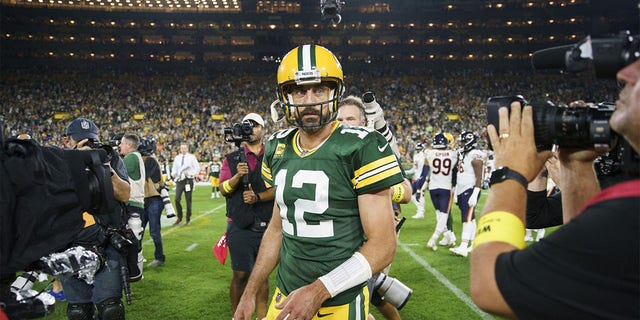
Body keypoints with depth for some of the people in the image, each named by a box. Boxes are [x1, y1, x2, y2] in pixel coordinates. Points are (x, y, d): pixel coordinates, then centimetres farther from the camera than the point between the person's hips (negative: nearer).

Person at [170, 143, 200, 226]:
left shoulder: (192, 157, -1)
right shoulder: (177, 158, 9)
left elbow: (197, 168, -1)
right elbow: (174, 168, 16)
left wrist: (189, 173, -15)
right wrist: (173, 173, -6)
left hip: (188, 180, -3)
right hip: (179, 181, 3)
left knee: (188, 200, 4)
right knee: (177, 199, -5)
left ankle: (188, 219, 17)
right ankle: (179, 218, 12)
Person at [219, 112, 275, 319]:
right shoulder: (231, 159, 8)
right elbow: (224, 190, -1)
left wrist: (257, 197, -18)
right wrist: (237, 176, -19)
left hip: (267, 225, 1)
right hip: (240, 227, -1)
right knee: (241, 274, 1)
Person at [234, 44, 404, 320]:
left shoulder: (361, 149, -16)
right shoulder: (277, 150, 2)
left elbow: (383, 245, -17)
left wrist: (318, 291, -23)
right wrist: (250, 291, 12)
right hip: (285, 298, 6)